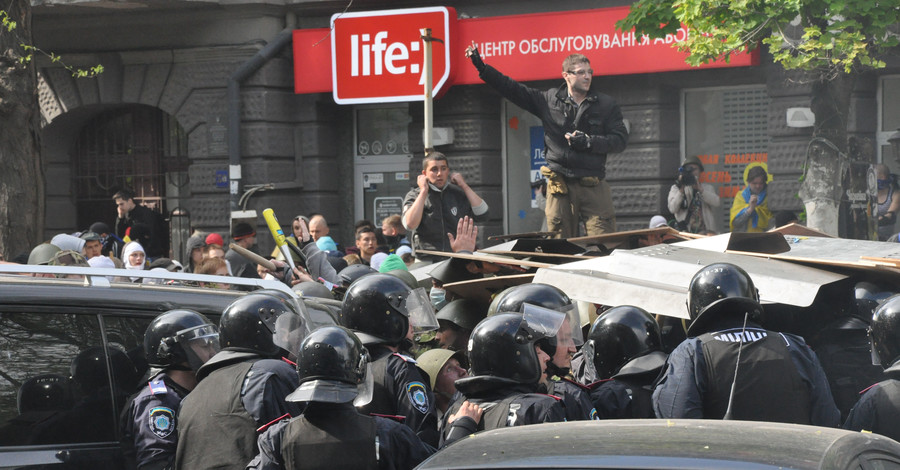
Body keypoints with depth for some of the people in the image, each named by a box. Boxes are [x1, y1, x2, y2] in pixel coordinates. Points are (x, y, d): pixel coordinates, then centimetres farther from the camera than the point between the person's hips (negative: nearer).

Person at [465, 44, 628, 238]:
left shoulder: (606, 104, 7)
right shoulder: (549, 100, 10)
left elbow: (620, 140, 3)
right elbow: (512, 89, 14)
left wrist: (588, 142, -10)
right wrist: (482, 67, 10)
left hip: (594, 187, -1)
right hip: (560, 184, 1)